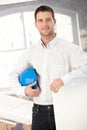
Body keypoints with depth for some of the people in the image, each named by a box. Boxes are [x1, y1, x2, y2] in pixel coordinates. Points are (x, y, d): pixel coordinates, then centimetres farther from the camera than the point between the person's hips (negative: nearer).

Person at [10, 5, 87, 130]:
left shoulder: (69, 48, -6)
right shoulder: (30, 52, 9)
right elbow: (15, 75, 16)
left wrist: (65, 79, -30)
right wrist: (23, 90, -3)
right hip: (39, 112, 3)